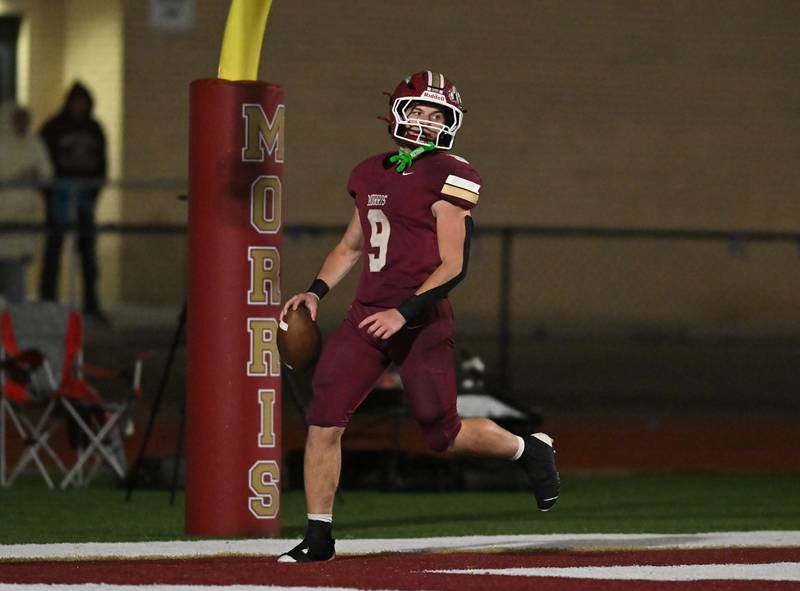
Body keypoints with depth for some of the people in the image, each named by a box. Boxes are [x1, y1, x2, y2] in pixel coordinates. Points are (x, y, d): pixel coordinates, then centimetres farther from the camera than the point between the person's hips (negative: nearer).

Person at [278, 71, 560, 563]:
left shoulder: (446, 178, -8)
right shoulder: (371, 174, 13)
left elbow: (453, 266, -12)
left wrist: (404, 313, -21)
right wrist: (316, 292, 11)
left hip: (422, 322, -6)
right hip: (367, 316, 6)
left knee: (443, 435, 2)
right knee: (324, 421, -6)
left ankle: (529, 450, 30)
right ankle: (319, 537, 2)